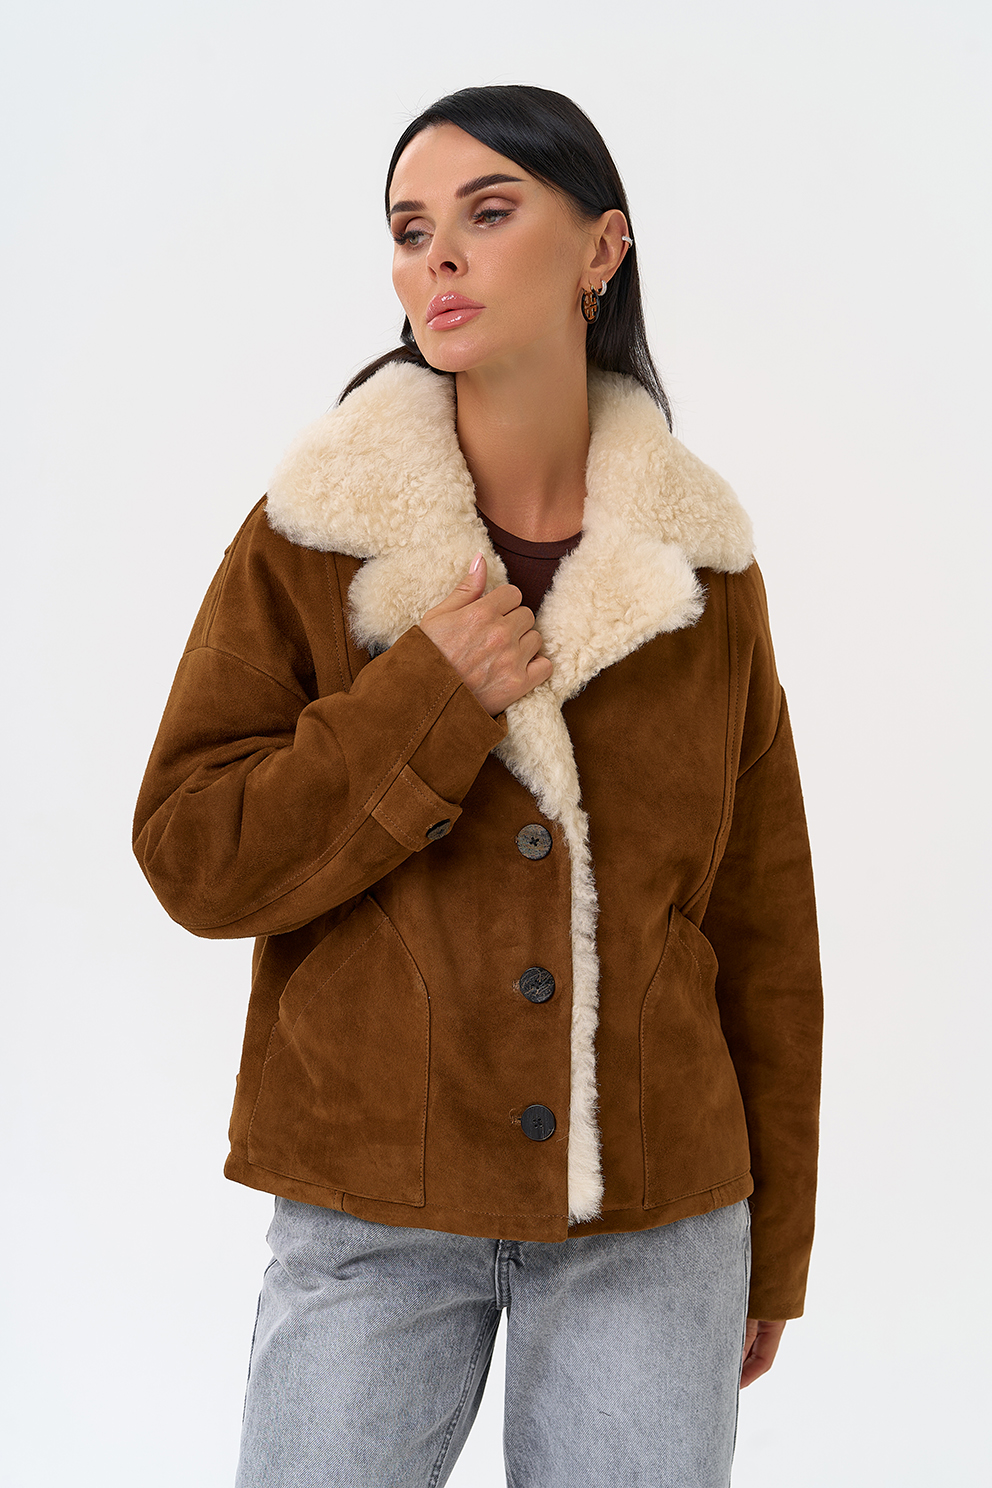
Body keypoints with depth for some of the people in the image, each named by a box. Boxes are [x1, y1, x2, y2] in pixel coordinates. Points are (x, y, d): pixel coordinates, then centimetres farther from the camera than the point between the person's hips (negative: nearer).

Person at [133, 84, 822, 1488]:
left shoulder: (699, 560, 1)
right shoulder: (312, 539, -2)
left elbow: (762, 921, 5)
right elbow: (191, 857, -5)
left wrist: (770, 1253, 8)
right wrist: (427, 703, -17)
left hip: (655, 1219, 1)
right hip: (372, 1211, -1)